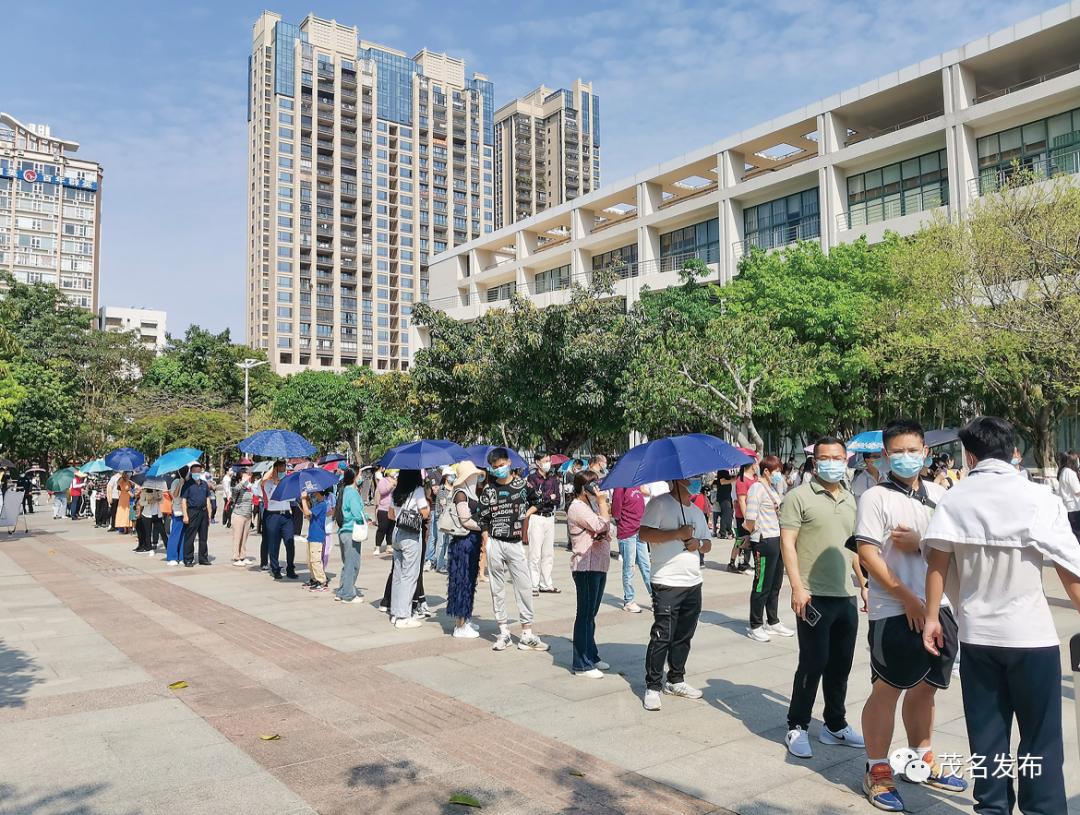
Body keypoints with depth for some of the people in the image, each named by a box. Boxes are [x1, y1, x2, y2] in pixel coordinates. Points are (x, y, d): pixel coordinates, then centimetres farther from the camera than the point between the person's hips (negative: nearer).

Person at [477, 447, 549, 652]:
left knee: (524, 586, -2)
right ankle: (503, 633, 16)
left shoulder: (521, 484, 2)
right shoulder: (489, 489, 2)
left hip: (515, 543, 0)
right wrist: (486, 543, -2)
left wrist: (526, 515, 1)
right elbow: (483, 518, 3)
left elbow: (536, 502, 18)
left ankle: (527, 635, 6)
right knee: (497, 588, 6)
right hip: (495, 543, 0)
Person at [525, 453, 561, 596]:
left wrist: (542, 499, -10)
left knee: (549, 554, 9)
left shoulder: (553, 478, 12)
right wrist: (549, 497, -6)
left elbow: (557, 500, 6)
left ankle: (546, 584, 17)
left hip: (550, 518, 5)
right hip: (536, 518, -5)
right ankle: (533, 586, 0)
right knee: (535, 554, -5)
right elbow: (533, 499, -14)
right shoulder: (532, 478, -4)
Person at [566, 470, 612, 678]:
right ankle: (582, 664, 4)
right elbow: (602, 525, -23)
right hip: (586, 567, -9)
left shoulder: (591, 506, 17)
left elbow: (605, 532, 22)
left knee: (591, 614, 17)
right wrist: (602, 501, -14)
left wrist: (605, 535, 0)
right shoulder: (578, 508, -14)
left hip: (599, 565, 9)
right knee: (585, 615, -3)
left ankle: (591, 657, 26)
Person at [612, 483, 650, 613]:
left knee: (646, 566, 11)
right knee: (629, 567, 3)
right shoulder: (621, 487, -13)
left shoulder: (638, 486, 10)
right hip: (627, 534, -7)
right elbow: (615, 513, -15)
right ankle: (628, 601, 13)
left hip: (640, 532, 7)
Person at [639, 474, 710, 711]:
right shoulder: (660, 503, -5)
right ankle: (652, 687, 4)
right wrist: (677, 534, -18)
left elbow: (708, 543, 22)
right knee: (662, 636, -6)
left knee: (684, 636, 14)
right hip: (667, 583, -7)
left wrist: (698, 543, -1)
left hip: (693, 583, 7)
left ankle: (675, 680, 28)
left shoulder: (697, 511, 18)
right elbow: (643, 533, -16)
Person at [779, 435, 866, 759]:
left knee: (840, 665, 14)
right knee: (813, 663, -1)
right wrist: (797, 586, -18)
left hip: (846, 596, 6)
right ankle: (797, 728, 13)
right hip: (814, 596, -6)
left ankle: (835, 725, 28)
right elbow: (787, 543, -12)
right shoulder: (800, 496, -7)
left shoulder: (850, 500, 14)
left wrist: (864, 584, 19)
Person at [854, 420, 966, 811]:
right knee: (887, 689, 2)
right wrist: (908, 599, -16)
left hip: (940, 607, 6)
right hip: (895, 612, -5)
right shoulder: (875, 497, -8)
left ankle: (921, 759, 35)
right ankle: (877, 771, 14)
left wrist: (920, 543, -10)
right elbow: (868, 554, -13)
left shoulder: (939, 494, 9)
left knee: (925, 687, 18)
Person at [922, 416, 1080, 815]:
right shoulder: (1040, 499, -7)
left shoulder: (953, 500, -1)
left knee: (986, 732, 13)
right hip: (1031, 633, -2)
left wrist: (931, 618, 5)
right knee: (1041, 736, 9)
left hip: (977, 632, 2)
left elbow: (937, 564, -3)